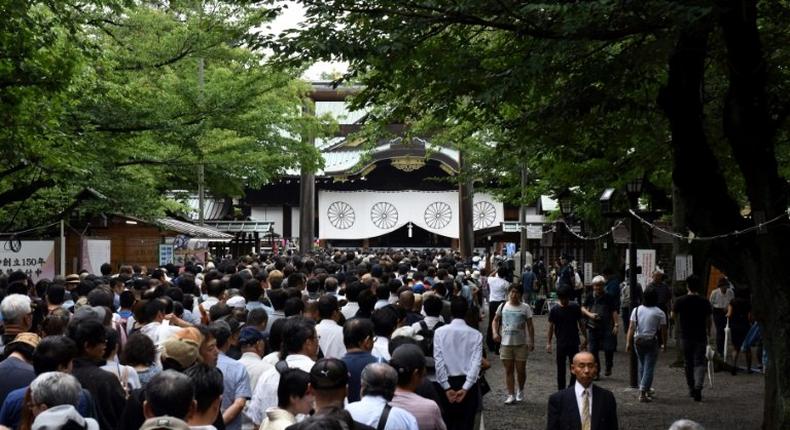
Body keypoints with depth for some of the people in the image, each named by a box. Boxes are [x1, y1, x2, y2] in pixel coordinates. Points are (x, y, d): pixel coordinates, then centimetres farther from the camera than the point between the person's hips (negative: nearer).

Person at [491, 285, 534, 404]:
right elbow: (496, 320, 13)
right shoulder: (503, 306, 2)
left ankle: (520, 391, 29)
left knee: (521, 370, 5)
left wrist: (532, 342, -5)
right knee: (508, 370, 4)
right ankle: (510, 395, 9)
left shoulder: (525, 308, -3)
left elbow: (530, 326, 0)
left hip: (521, 344, -1)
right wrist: (495, 333, -4)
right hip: (506, 343, 2)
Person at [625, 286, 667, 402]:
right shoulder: (659, 313, -8)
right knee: (649, 367, -1)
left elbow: (631, 328, -3)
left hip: (638, 340, 4)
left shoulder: (637, 310, 0)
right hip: (652, 341, -4)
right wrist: (664, 344, 6)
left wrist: (628, 342, -1)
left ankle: (645, 389, 26)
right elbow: (663, 331, -6)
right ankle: (643, 393, -8)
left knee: (642, 365, 19)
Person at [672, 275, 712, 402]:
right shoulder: (705, 302, -4)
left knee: (688, 364, 14)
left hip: (686, 336, 0)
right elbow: (708, 320, 3)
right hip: (701, 337, 0)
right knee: (699, 363, 0)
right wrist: (708, 332, 20)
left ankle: (691, 389, 23)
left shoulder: (680, 301, -6)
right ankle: (698, 387, -21)